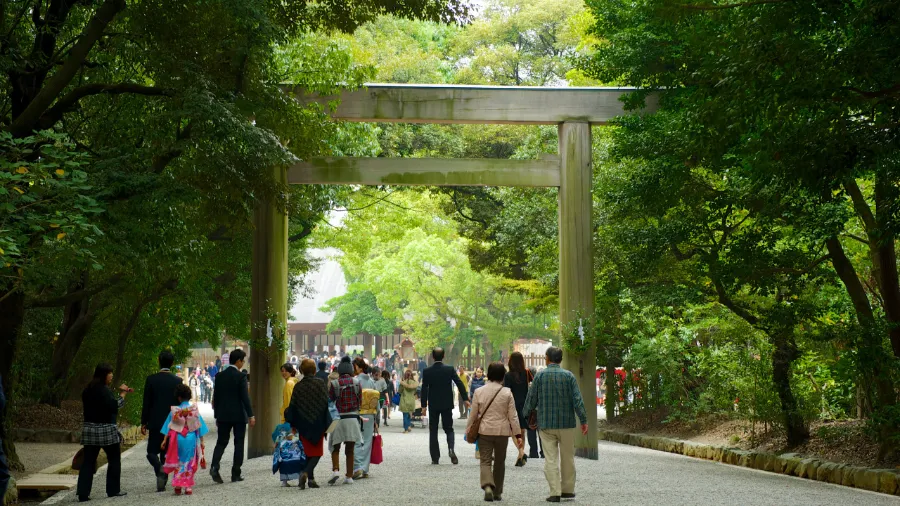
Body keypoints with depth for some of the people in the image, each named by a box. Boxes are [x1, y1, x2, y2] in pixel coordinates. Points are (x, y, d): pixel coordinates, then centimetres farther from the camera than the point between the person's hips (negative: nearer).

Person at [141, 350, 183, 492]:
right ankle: (162, 483, 11)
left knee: (152, 451, 9)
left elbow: (146, 403, -5)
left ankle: (159, 468, -20)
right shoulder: (177, 381, -3)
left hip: (155, 422, -2)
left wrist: (143, 423, 2)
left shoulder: (151, 379, -7)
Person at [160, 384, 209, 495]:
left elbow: (168, 426, -2)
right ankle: (188, 487, 8)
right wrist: (201, 441, 6)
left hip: (177, 439, 0)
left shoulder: (174, 410, -6)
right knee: (190, 463, 9)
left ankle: (178, 486, 7)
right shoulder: (194, 410, -5)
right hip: (191, 439, 0)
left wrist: (165, 440, 5)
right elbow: (199, 426, -1)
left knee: (178, 463, 13)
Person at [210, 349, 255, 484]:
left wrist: (217, 416, 15)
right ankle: (236, 474, 6)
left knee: (221, 442, 9)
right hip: (239, 415, -4)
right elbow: (245, 397, -14)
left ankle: (214, 466, -14)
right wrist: (251, 415, -10)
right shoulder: (241, 376, -10)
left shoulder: (219, 376, 5)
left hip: (223, 415, 4)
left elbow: (216, 397, 8)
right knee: (239, 443, 6)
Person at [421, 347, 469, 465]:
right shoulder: (450, 370, -5)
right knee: (449, 429, 11)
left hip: (433, 405, 0)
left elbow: (424, 389, -6)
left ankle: (435, 458, 5)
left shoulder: (427, 371, -6)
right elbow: (460, 384, -7)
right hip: (447, 404, 0)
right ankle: (451, 449, -16)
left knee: (433, 431, 8)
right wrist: (465, 399, 0)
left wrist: (424, 405, -1)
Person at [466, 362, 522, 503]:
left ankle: (488, 486, -23)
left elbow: (473, 415, 2)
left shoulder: (479, 392, -3)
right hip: (502, 432, 0)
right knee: (499, 462, 14)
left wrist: (468, 431, 14)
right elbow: (513, 416, -4)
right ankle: (497, 492, 21)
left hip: (484, 431, 0)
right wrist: (518, 434, 0)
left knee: (485, 461, 3)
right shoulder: (507, 393, -5)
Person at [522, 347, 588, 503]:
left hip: (546, 424, 0)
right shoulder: (569, 376, -2)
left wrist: (526, 414, 20)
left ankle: (555, 492, -3)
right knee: (567, 458, 13)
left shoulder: (540, 376, -1)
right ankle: (568, 490, 20)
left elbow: (531, 399, 4)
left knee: (550, 459, 1)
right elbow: (577, 400, -6)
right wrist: (583, 420, -3)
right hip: (566, 423, 0)